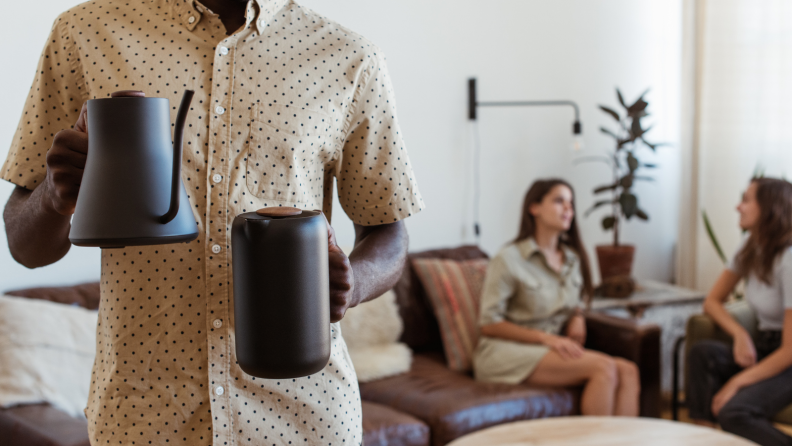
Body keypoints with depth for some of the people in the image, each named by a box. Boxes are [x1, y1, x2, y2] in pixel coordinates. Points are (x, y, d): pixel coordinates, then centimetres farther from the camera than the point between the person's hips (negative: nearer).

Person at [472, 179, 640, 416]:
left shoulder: (573, 258, 13)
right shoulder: (509, 260, -7)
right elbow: (489, 325, -8)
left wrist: (577, 319, 1)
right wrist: (546, 338, -17)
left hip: (555, 349, 7)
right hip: (506, 352, -6)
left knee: (627, 371, -23)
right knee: (604, 367, -29)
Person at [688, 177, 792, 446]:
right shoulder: (749, 252, 4)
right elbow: (712, 301, 11)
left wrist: (735, 384, -19)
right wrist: (740, 335, -9)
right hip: (764, 348, 7)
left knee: (733, 412, -30)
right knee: (701, 353, -22)